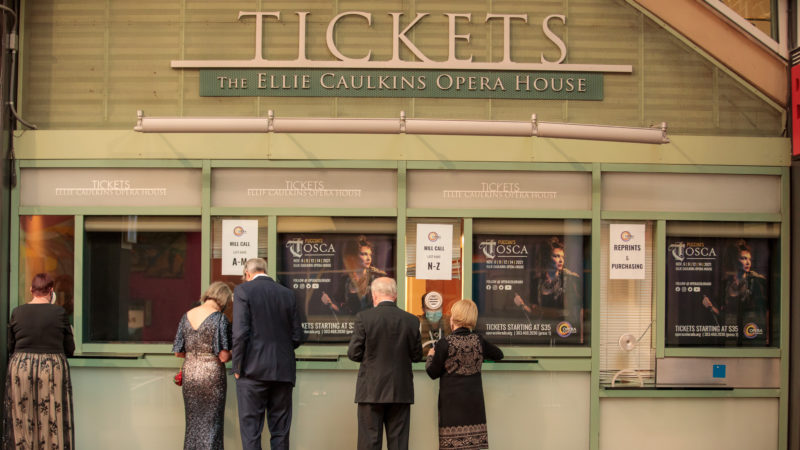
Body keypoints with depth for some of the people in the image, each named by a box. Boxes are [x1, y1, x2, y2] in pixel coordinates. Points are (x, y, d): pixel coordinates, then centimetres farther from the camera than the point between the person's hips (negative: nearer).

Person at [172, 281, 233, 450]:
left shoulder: (186, 316, 6)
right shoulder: (219, 318, -11)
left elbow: (178, 352, 10)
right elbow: (224, 356, -14)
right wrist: (233, 354, 7)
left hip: (189, 374, 5)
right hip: (212, 374, -5)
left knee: (192, 423, 13)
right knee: (212, 423, 4)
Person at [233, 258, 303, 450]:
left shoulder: (243, 290, -3)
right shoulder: (288, 294, 9)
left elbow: (240, 333, -12)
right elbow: (297, 337, 8)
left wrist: (238, 367, -4)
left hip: (254, 370, -4)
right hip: (283, 372, 4)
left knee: (251, 429, 1)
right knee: (280, 431, 9)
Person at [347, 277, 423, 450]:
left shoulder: (363, 317, -8)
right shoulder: (411, 320, 0)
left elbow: (353, 353, -6)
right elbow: (416, 356, 5)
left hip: (371, 391, -2)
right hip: (401, 391, 2)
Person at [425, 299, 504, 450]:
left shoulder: (444, 344, -11)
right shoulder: (478, 341, 1)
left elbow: (433, 373, -4)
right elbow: (498, 355, 18)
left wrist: (430, 356, 14)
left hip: (452, 401, -4)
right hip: (474, 401, 4)